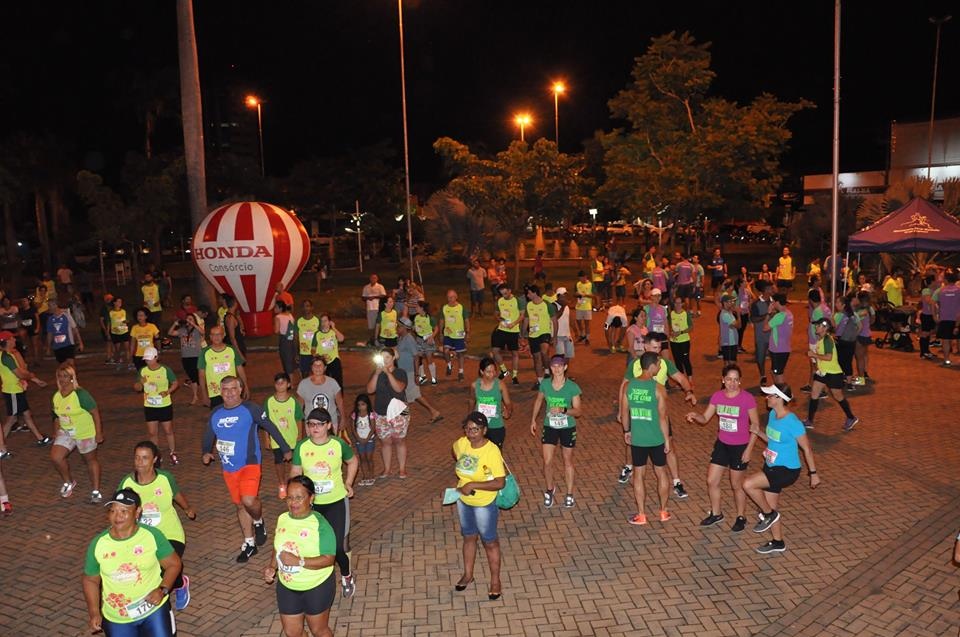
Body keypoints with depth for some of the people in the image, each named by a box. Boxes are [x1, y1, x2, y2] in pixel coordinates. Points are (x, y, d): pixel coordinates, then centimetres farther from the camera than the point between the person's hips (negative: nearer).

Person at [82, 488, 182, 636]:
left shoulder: (152, 535, -13)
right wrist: (94, 613, -4)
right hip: (116, 618, 2)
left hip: (153, 609, -1)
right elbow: (90, 580, 5)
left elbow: (174, 564, -4)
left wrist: (162, 590, -18)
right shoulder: (98, 544, -9)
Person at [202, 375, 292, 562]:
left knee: (249, 501, -24)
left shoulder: (250, 409, -10)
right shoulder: (216, 414, 4)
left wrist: (286, 449, 1)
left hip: (249, 464, -5)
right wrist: (206, 452, -1)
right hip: (229, 468, 5)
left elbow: (271, 428, -3)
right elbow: (208, 436, 18)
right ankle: (249, 544, 29)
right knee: (240, 505, 15)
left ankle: (259, 522, 8)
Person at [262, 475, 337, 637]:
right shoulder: (282, 519, -5)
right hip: (287, 588, 5)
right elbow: (278, 548, 9)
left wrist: (299, 561, -33)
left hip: (317, 588, -5)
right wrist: (272, 567, -9)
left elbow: (328, 559, -24)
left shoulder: (320, 523, -23)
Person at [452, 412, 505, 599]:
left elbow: (500, 483, -28)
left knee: (489, 542, 12)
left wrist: (473, 485, -30)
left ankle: (495, 581, 29)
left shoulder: (492, 451, -27)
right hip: (463, 501, 5)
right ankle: (468, 574, 42)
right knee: (469, 537, 23)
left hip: (484, 504, -5)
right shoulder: (461, 444, -11)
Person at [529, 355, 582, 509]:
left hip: (567, 428, -2)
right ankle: (549, 490, 28)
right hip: (549, 427, 2)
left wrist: (563, 410, -30)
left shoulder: (572, 387, -16)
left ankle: (569, 495, 28)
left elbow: (578, 411, -13)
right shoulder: (545, 384, -8)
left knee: (567, 461, 13)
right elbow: (539, 401, 11)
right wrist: (533, 420, 10)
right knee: (547, 462, 1)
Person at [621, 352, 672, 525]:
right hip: (656, 439, -2)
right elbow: (662, 417, -13)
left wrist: (626, 431, 17)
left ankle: (641, 515, 16)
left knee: (638, 474, 11)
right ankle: (663, 511, 28)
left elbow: (624, 413, 3)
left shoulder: (628, 386, -4)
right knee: (661, 473, 16)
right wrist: (667, 439, -2)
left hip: (636, 439, 2)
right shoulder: (658, 389, -15)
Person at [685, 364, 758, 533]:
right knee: (711, 481, 10)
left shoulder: (748, 399, -18)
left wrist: (749, 449, -14)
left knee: (736, 485, 9)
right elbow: (705, 418, 0)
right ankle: (716, 514, 32)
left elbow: (755, 425, -11)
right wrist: (695, 416, -22)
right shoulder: (717, 396, -5)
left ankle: (741, 517, 32)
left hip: (740, 447, -5)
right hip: (722, 444, 5)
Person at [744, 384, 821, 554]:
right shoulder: (772, 415, 1)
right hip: (771, 466, 8)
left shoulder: (792, 423, -23)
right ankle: (778, 543, 35)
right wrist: (758, 432, -3)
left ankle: (768, 514, 5)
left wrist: (813, 473, -10)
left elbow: (807, 449, -15)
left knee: (748, 484, -20)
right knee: (772, 507, 16)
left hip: (786, 470, -8)